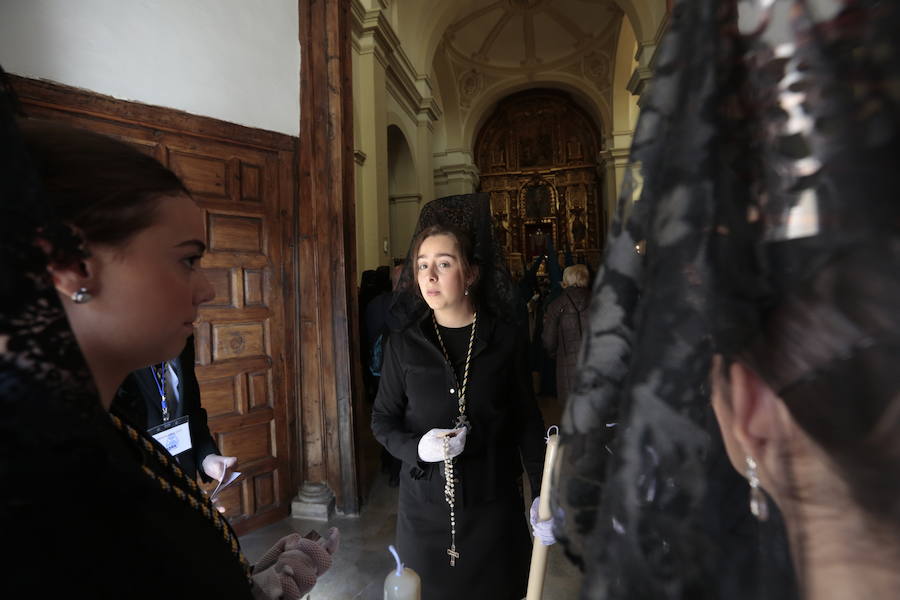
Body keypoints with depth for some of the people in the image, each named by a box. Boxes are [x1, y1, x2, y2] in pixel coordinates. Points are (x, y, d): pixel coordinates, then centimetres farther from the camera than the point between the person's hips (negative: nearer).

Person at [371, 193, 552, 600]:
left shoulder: (507, 339, -7)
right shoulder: (403, 344, -5)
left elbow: (527, 421, 0)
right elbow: (382, 420, 1)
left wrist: (542, 493, -1)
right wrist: (417, 447, -17)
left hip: (494, 504, 0)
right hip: (424, 505, 1)